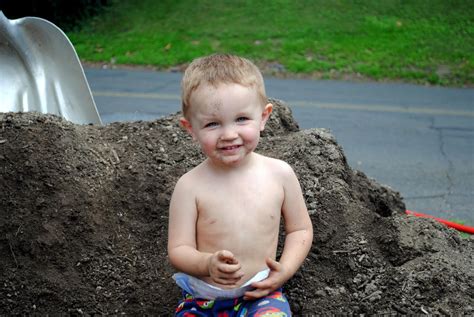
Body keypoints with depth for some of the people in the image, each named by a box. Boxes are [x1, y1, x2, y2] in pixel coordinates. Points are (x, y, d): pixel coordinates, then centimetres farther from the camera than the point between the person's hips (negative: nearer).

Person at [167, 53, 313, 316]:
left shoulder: (279, 174, -5)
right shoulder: (190, 186, -9)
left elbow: (300, 229, 7)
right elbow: (178, 250, -6)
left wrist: (285, 270, -9)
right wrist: (207, 264, -26)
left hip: (260, 294, 0)